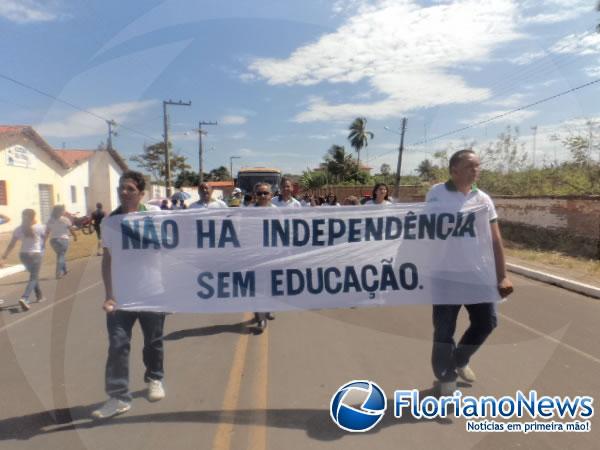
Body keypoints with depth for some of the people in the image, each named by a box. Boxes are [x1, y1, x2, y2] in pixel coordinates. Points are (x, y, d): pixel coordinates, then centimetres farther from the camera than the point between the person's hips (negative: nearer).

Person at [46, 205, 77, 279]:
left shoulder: (50, 220, 5)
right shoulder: (65, 220, -5)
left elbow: (47, 232, 2)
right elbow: (71, 230, -1)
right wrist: (75, 236, 14)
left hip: (53, 240, 4)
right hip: (63, 239, -4)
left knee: (60, 255, 21)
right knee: (61, 256, 2)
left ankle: (64, 270, 29)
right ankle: (58, 273, -5)